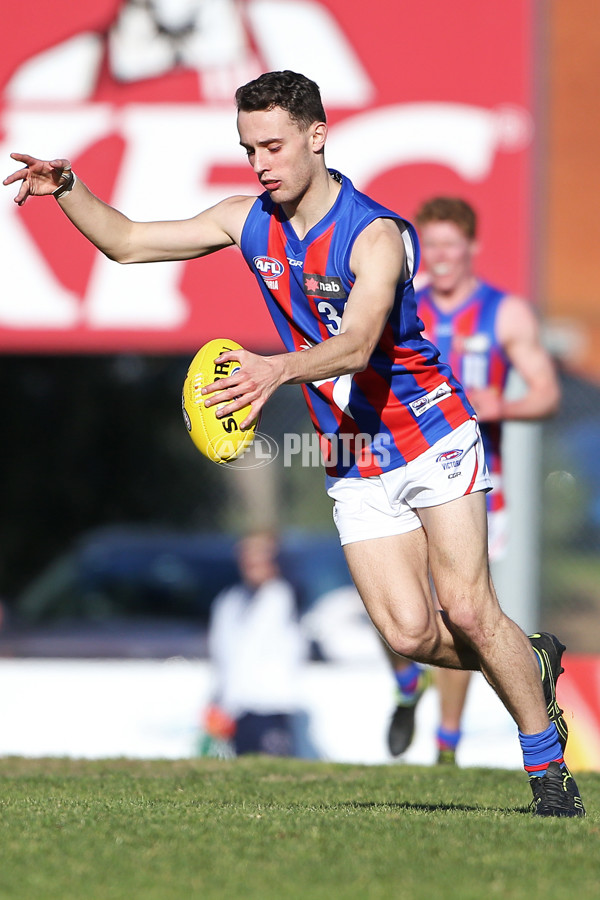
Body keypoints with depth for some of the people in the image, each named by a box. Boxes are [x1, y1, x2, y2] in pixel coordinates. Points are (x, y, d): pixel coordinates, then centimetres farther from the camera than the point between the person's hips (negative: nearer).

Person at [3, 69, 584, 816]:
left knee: (466, 610, -13)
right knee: (408, 632, -9)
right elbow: (127, 243, 7)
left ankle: (548, 768, 3)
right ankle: (530, 664, 20)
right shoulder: (249, 222, 0)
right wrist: (66, 189, -11)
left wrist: (278, 370, -55)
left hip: (431, 438, -5)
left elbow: (356, 344, -37)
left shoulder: (375, 234, -20)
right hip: (352, 464, 5)